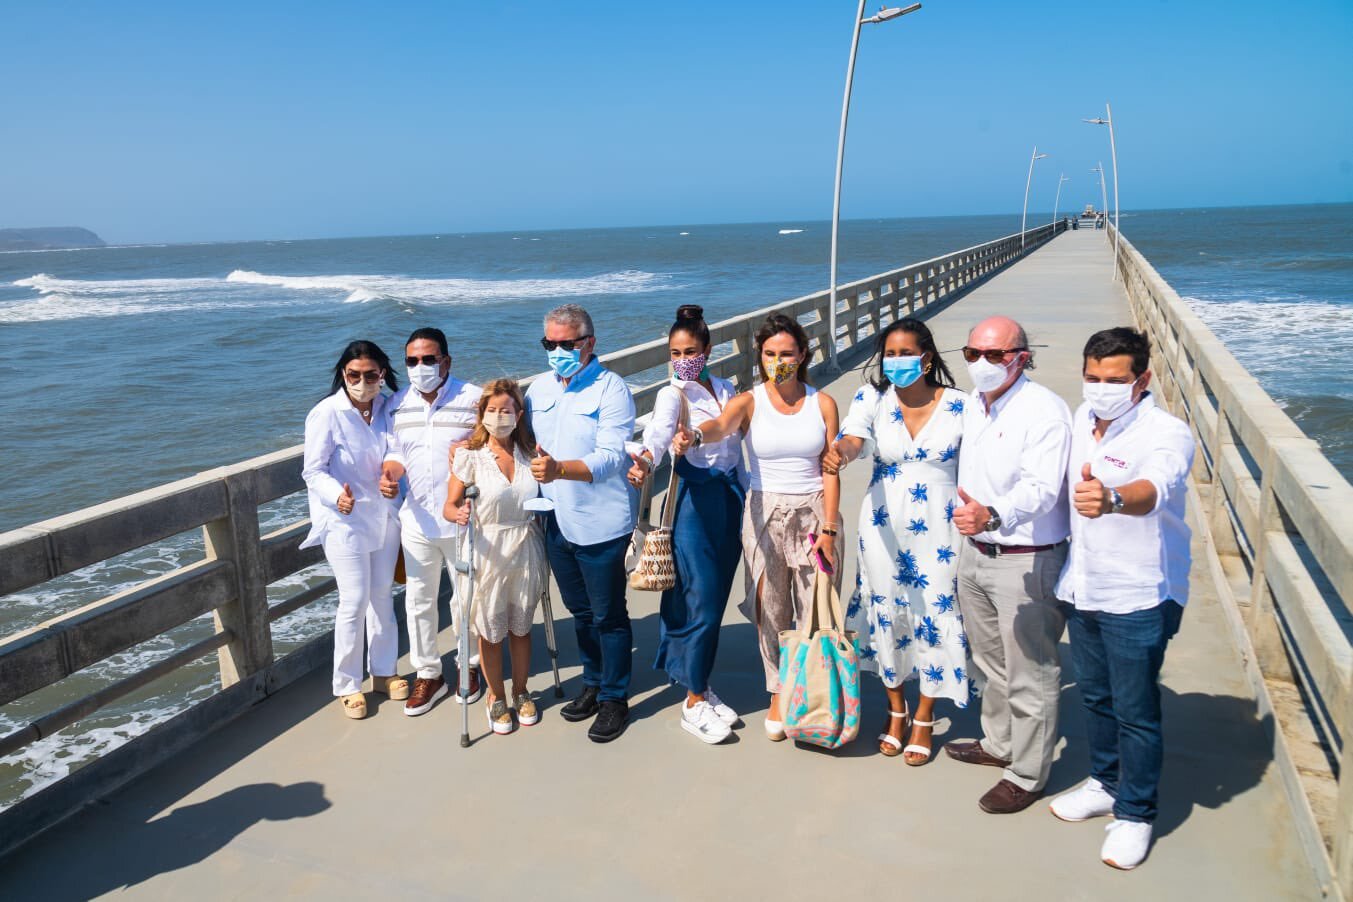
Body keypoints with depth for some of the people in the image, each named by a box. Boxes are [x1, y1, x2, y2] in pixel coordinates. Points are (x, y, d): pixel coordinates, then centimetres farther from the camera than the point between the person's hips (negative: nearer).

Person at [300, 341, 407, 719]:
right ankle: (347, 685, 12)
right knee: (354, 601, -4)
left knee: (383, 596, 14)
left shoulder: (387, 408, -1)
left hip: (384, 515, 5)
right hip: (345, 520, -5)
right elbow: (313, 471, -17)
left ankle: (384, 672, 29)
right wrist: (337, 496, -34)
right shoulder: (326, 414, -15)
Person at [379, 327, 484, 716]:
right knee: (418, 600, 12)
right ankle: (428, 674, 28)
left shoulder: (473, 398, -9)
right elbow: (396, 452, 11)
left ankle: (469, 665, 34)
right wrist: (389, 474, -11)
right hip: (417, 521, 4)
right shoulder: (398, 404, 4)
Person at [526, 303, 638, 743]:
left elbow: (610, 458, -23)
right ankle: (593, 683, 37)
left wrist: (559, 469, -37)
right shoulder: (539, 388, 8)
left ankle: (615, 699, 21)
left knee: (608, 615, 5)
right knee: (580, 611, 20)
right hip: (555, 521, 6)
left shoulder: (612, 389, -12)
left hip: (600, 525, -6)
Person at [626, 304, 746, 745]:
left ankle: (701, 686, 27)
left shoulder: (725, 390, 9)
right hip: (695, 502, -6)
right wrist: (646, 459, -52)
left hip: (731, 500, 6)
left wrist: (745, 503, 15)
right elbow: (659, 431, -30)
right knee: (702, 605, -3)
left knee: (714, 601, 11)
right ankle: (694, 704, 11)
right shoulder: (672, 395, -8)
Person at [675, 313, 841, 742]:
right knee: (770, 613, 9)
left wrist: (828, 530, -8)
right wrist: (694, 435, -52)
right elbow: (721, 425, -28)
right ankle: (778, 695, 27)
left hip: (814, 513, 1)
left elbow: (830, 471, -1)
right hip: (765, 515, 0)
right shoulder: (749, 402, -5)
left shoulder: (822, 403, 0)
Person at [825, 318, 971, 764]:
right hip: (884, 526, 1)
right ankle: (896, 710, 33)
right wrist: (840, 452, -46)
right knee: (887, 612, 11)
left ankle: (924, 719, 25)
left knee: (935, 615, 4)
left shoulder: (958, 405, -5)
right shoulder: (872, 398, -4)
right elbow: (853, 439, -23)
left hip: (939, 528, -1)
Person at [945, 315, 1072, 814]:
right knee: (992, 660, 24)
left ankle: (1027, 775, 19)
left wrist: (992, 515, -48)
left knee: (1029, 674, 3)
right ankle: (998, 743, 44)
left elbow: (1041, 488, -31)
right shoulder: (972, 405, 8)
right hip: (975, 553, 9)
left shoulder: (1044, 410, -19)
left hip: (1026, 561, -8)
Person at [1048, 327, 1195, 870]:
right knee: (1095, 697, 20)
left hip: (1139, 596, -6)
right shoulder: (1082, 418, 2)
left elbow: (1153, 489, -42)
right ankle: (1106, 784, 41)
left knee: (1135, 711, 5)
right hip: (1083, 587, 7)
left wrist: (1110, 499, -62)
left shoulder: (1167, 434, -20)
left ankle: (1135, 814, 24)